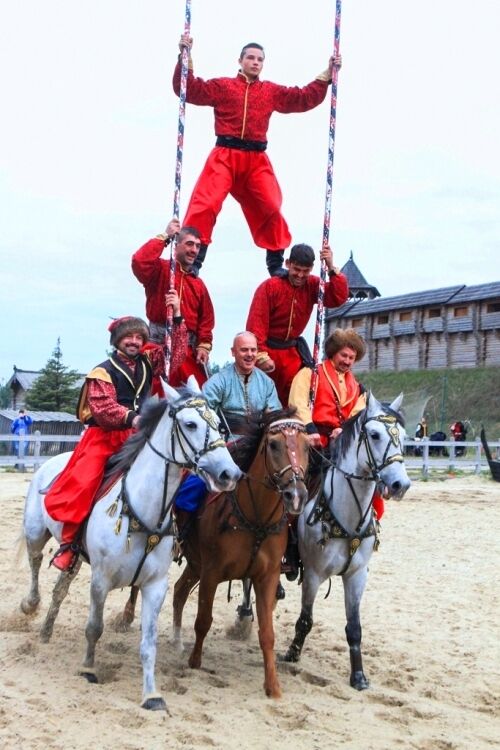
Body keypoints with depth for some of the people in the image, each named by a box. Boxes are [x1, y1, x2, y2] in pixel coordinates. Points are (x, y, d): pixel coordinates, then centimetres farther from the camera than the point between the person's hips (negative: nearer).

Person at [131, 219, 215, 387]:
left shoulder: (198, 284, 19)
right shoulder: (161, 270, 1)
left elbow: (206, 318, 16)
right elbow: (140, 261, -20)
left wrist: (204, 345, 1)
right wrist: (165, 237, -10)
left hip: (189, 347, 6)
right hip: (161, 342, -6)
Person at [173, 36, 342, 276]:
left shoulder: (272, 92, 19)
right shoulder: (222, 86, 11)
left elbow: (306, 98, 20)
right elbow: (189, 89, 4)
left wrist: (327, 73, 15)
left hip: (257, 161, 3)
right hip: (225, 157, -3)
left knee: (271, 209, -3)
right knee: (205, 205, -16)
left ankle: (276, 265, 9)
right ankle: (192, 260, -12)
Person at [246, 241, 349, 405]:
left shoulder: (312, 285, -1)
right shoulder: (270, 286, -13)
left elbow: (339, 298, -15)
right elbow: (256, 324, -16)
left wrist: (331, 268, -24)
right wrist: (261, 355, -23)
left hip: (292, 352, 4)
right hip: (267, 348, -4)